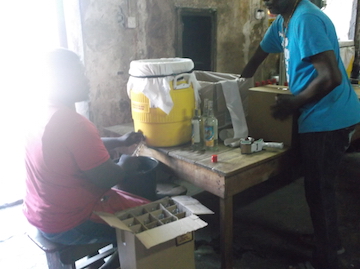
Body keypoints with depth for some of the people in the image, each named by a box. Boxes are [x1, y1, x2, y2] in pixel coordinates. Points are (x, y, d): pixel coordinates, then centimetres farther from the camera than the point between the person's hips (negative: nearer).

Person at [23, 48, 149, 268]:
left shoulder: (44, 116, 3)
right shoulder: (74, 124, -28)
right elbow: (107, 179, -24)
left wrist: (120, 141, 10)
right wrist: (125, 166, -4)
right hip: (68, 224, -9)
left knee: (127, 198, 25)